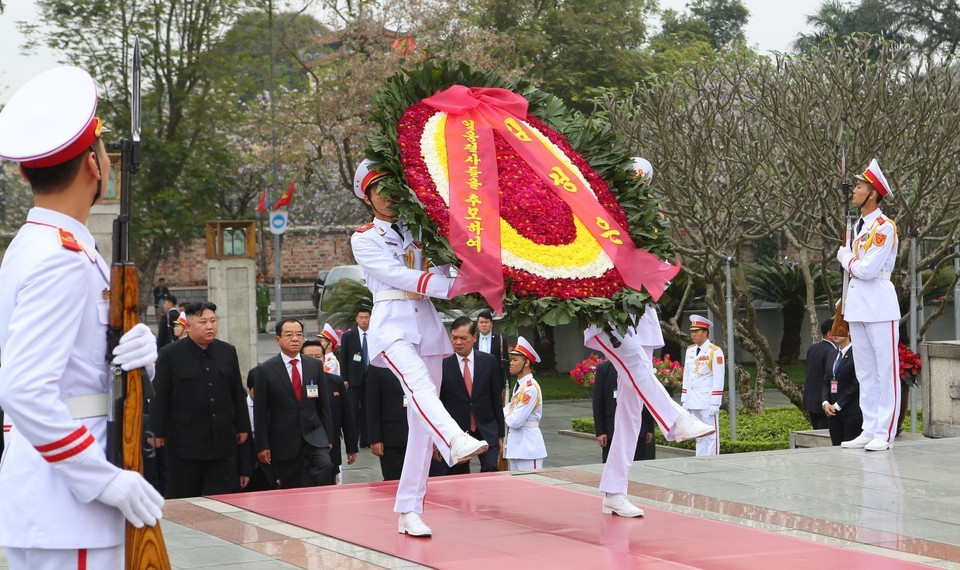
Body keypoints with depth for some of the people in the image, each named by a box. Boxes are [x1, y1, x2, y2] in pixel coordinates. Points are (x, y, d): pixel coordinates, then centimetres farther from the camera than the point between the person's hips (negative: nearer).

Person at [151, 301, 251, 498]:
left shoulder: (228, 351, 10)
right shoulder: (170, 354, -3)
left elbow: (238, 393, 15)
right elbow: (159, 397, -2)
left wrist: (242, 427, 12)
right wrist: (158, 432, -5)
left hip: (223, 440, 3)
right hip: (185, 442, -3)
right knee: (181, 497, 4)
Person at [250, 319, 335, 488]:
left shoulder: (315, 365, 9)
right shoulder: (265, 370, -1)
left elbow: (323, 404, 12)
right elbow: (260, 412, -1)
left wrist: (328, 437, 9)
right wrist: (262, 446, -5)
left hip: (314, 436, 2)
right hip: (284, 441, -2)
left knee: (325, 467, -25)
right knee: (290, 489, 2)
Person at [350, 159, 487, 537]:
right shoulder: (364, 239, 6)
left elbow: (438, 270, 7)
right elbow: (398, 275, -8)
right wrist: (451, 287, -19)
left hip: (427, 324, 4)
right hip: (392, 324, -4)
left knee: (421, 422, -1)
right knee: (418, 384, -33)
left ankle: (409, 512, 0)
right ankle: (456, 442, -60)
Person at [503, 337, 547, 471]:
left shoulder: (531, 388, -17)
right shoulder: (519, 385, 14)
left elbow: (515, 421, -21)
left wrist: (505, 416, -2)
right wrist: (508, 416, -5)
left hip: (528, 448, -10)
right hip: (515, 445, 10)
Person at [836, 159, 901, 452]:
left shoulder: (885, 227, -12)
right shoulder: (859, 226, 14)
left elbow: (867, 269, -20)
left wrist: (845, 256, -3)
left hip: (879, 305, -9)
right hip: (857, 306, 9)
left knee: (886, 370, -4)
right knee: (865, 372, 11)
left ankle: (884, 434, -3)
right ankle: (869, 430, 16)